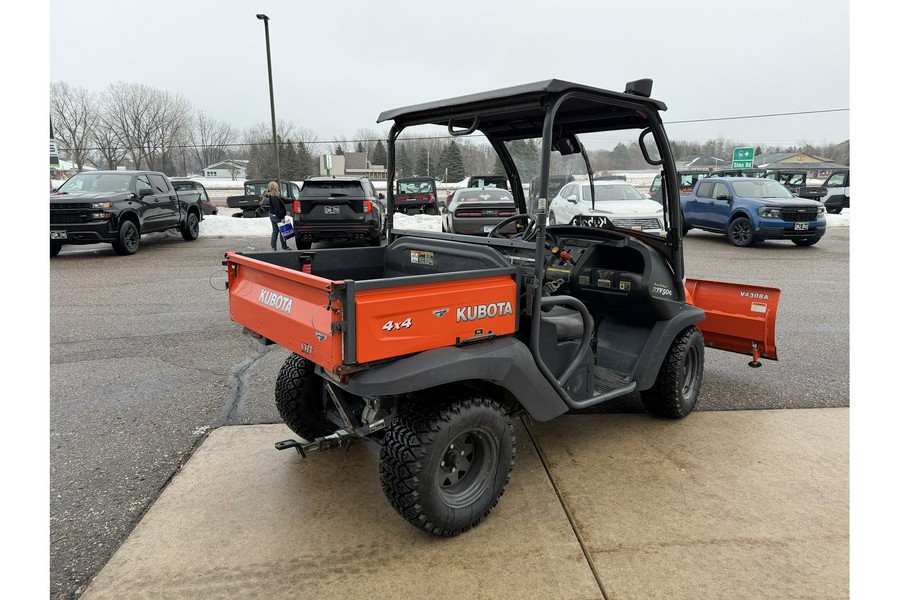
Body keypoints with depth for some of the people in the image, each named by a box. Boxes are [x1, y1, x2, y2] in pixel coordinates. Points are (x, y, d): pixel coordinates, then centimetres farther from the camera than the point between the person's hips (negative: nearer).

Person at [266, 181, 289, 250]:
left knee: (275, 230, 14)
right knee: (282, 231, 1)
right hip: (276, 216, -10)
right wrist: (282, 218, -21)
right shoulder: (275, 197, -21)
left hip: (272, 215, 10)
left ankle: (273, 246, 16)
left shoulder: (271, 196, 9)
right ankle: (284, 246, 9)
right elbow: (277, 209, -24)